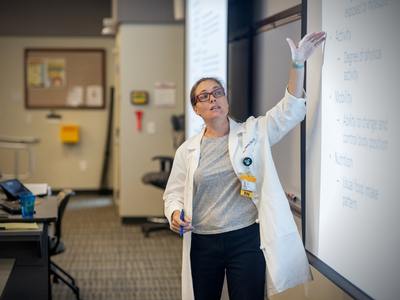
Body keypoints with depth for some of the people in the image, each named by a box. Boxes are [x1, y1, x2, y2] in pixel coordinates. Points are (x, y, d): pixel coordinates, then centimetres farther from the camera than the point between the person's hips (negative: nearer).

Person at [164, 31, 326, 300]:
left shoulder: (253, 134, 1)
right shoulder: (187, 151, 5)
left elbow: (289, 111, -10)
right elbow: (174, 194, 11)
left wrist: (298, 64, -21)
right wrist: (175, 213, -12)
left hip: (246, 240, -2)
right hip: (202, 244, 2)